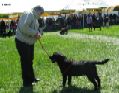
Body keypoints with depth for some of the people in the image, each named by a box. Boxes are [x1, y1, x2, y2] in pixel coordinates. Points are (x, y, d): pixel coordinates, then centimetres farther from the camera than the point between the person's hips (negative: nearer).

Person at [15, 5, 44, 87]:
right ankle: (26, 82, 9)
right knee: (25, 62, -1)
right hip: (22, 42, -10)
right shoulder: (29, 14, -20)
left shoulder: (35, 18, 12)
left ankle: (32, 78, 35)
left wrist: (37, 34, -2)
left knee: (30, 61, 20)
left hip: (29, 42, 10)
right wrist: (35, 33, -25)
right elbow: (24, 28, -32)